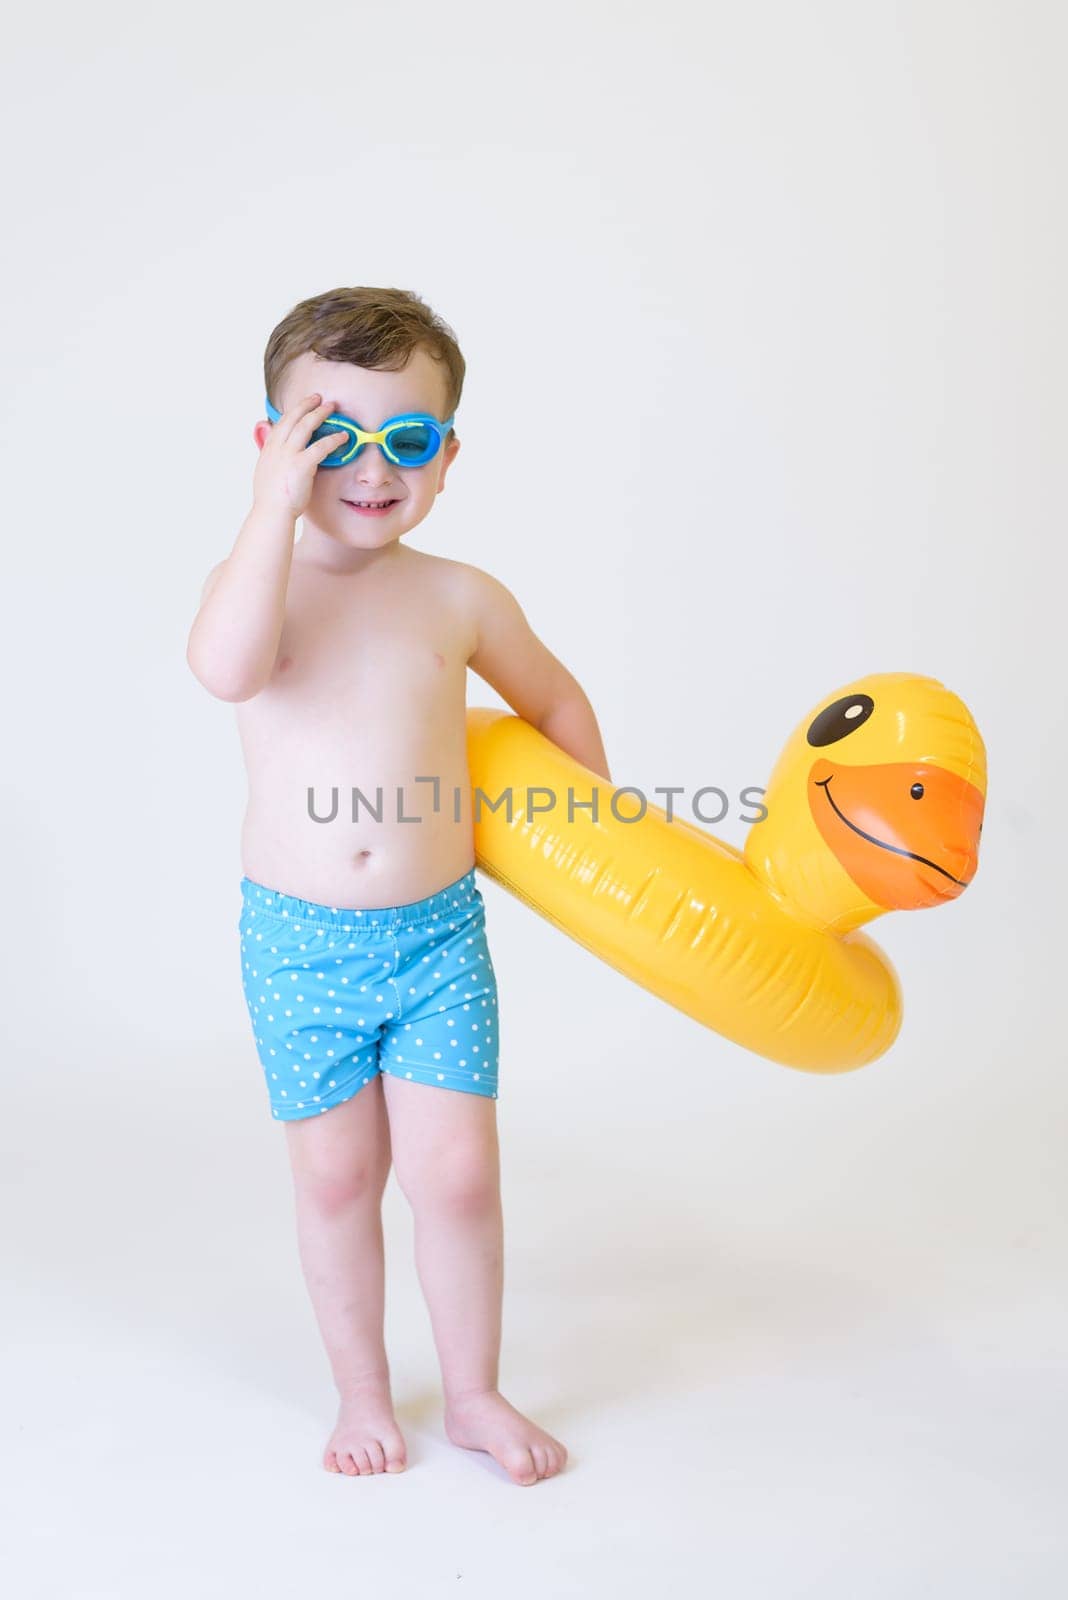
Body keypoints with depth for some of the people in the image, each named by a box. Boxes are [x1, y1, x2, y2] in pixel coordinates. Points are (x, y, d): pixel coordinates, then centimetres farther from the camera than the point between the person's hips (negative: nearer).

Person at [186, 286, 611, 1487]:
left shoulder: (460, 597, -1)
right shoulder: (257, 577, -6)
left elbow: (554, 698, 17)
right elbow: (227, 669, -31)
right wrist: (276, 508, -29)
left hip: (437, 935, 1)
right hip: (300, 942, -1)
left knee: (455, 1172, 1)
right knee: (336, 1176, 11)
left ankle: (474, 1392, 26)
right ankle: (362, 1394, 33)